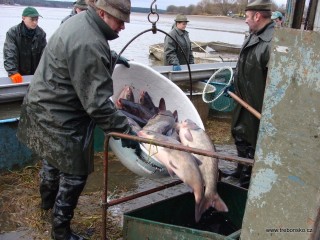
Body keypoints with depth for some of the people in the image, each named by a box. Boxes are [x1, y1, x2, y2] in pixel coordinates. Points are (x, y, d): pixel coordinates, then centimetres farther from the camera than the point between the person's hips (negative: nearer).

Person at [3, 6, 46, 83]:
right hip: (18, 75, -2)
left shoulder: (41, 33, -3)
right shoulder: (13, 33, -11)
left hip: (36, 75, 2)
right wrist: (13, 73, -32)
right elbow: (9, 55, -20)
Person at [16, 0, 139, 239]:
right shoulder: (89, 45, -30)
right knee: (75, 173, 3)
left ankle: (48, 200, 55)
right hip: (60, 119, -11)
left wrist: (112, 58, 24)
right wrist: (125, 130, -25)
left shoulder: (80, 21, 2)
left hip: (47, 107, 11)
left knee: (53, 159, 29)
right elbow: (97, 102, -30)